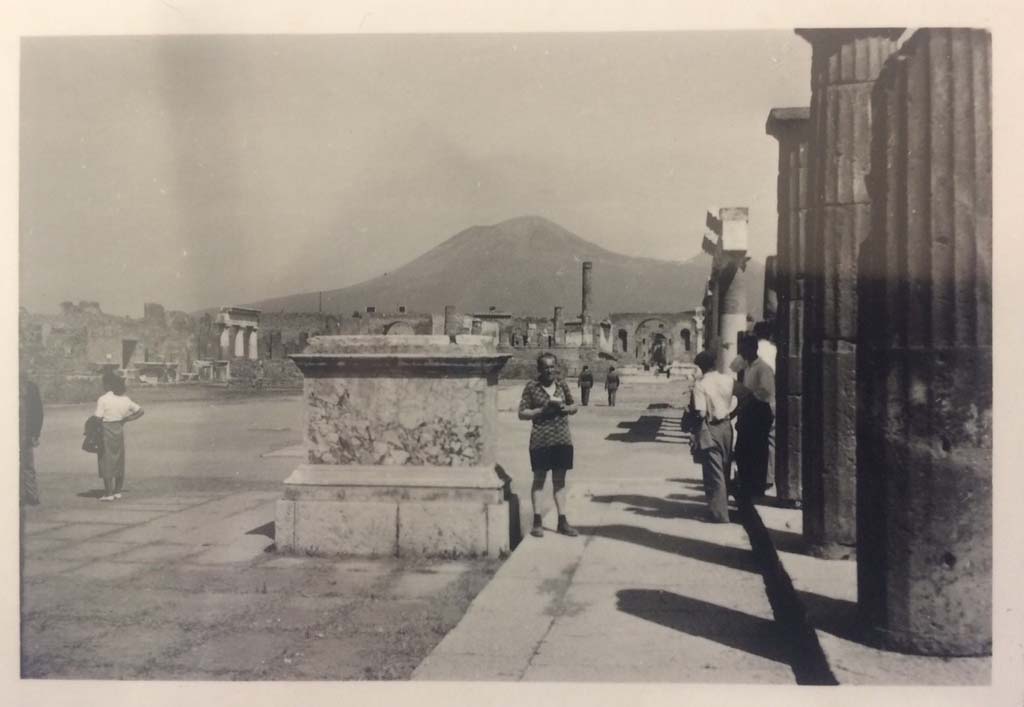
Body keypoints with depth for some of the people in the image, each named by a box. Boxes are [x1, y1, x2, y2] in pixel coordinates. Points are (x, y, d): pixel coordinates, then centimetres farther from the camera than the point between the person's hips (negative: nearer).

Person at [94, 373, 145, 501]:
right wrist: (125, 420, 9)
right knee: (119, 461, 13)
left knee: (107, 462, 0)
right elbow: (140, 411, 11)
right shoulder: (125, 399, 5)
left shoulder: (103, 399, -14)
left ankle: (108, 493, 1)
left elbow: (98, 419, -15)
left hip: (106, 431, -6)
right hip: (119, 430, 6)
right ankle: (117, 491, 19)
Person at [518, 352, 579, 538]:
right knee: (539, 479, 4)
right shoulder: (532, 387, -4)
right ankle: (537, 521, 10)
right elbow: (522, 413, -4)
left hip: (562, 439, 4)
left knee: (559, 480, 9)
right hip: (541, 440, -3)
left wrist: (566, 408, -6)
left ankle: (562, 521, 15)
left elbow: (574, 406, 16)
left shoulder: (562, 384, 6)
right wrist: (542, 410, -16)